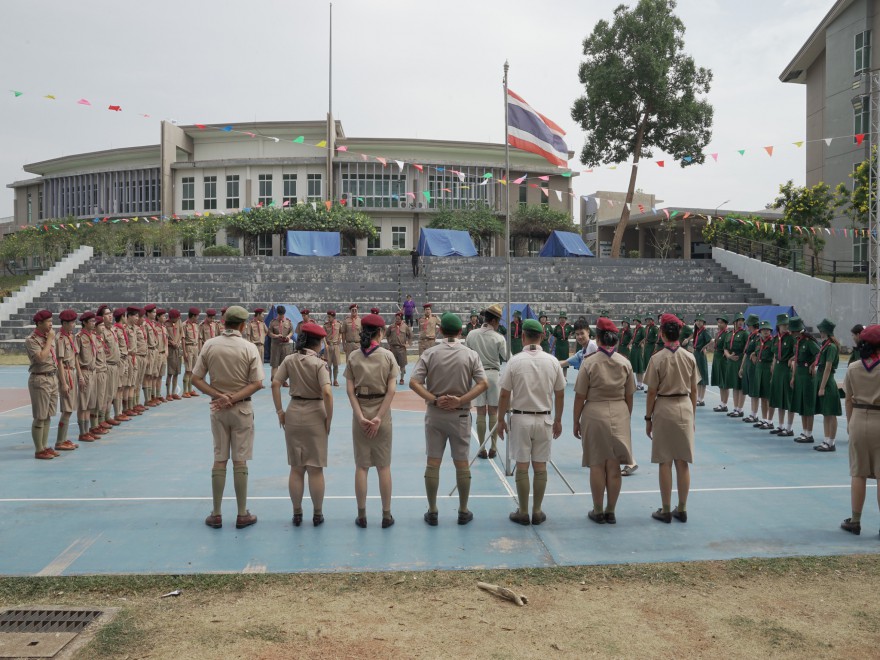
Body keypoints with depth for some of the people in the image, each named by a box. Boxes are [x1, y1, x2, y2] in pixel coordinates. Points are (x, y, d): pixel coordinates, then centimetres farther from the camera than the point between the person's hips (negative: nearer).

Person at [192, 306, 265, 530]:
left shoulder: (209, 345, -2)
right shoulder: (249, 348, -9)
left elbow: (196, 379, -3)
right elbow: (257, 384, -13)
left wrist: (219, 396, -10)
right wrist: (233, 398, -13)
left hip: (218, 409, 2)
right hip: (242, 409, -2)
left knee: (219, 460, 10)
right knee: (240, 461, 5)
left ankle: (216, 514, 16)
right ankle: (242, 515, 12)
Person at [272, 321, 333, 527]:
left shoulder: (290, 360, 0)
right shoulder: (319, 363, -11)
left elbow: (275, 384, -5)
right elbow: (327, 393, -21)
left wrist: (279, 411, 3)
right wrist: (329, 418, -10)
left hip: (293, 414, 3)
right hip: (315, 416, -3)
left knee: (296, 468, 13)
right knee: (315, 469, 8)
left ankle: (297, 514, 21)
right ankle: (317, 514, 17)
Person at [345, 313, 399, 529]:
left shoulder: (353, 356, -1)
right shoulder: (387, 356, -6)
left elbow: (350, 390, -6)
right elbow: (391, 391, -11)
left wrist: (360, 417, -8)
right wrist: (379, 417, -11)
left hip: (360, 414, 1)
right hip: (382, 413, -1)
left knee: (361, 466, 9)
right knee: (384, 466, 9)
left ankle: (362, 516, 15)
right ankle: (386, 516, 15)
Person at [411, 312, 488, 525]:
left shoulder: (430, 353, -4)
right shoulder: (470, 354, -5)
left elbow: (414, 383, -11)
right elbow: (483, 384, -12)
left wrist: (434, 400, -13)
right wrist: (460, 400, -14)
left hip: (435, 414, 0)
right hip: (460, 415, 0)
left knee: (433, 462, 8)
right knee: (461, 463, 10)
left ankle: (432, 512, 15)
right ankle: (463, 512, 19)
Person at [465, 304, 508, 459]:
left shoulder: (471, 335, -2)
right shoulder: (499, 338, -9)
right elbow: (507, 357, -5)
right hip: (494, 374, -2)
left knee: (481, 412, 6)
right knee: (493, 412, 8)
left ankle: (482, 449, 8)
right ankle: (493, 448, 10)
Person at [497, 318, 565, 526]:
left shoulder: (515, 361, -11)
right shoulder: (552, 361, -3)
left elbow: (504, 395, -7)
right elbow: (560, 394, 4)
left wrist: (501, 419, 6)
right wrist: (558, 420, 16)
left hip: (521, 419, -2)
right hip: (544, 419, 2)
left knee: (522, 466, 6)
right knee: (540, 466, 10)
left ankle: (523, 513, 13)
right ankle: (537, 512, 17)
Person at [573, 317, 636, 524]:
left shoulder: (589, 363, -9)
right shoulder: (625, 363, 0)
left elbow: (580, 397, -6)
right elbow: (629, 397, 7)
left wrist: (576, 422, 4)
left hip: (594, 415, -3)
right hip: (619, 416, 3)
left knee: (597, 466, 7)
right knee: (614, 467, 10)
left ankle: (598, 511, 17)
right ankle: (610, 512, 20)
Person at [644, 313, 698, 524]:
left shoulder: (657, 359, -11)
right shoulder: (690, 357, 0)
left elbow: (652, 392, -8)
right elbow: (694, 390, 7)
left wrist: (648, 418, 2)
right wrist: (692, 415, 18)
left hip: (664, 410, -3)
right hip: (685, 409, 4)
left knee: (665, 463, 5)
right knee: (683, 462, 10)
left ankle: (666, 510, 12)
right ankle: (682, 509, 19)